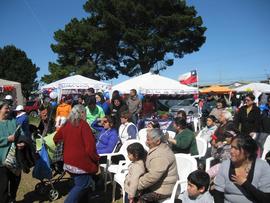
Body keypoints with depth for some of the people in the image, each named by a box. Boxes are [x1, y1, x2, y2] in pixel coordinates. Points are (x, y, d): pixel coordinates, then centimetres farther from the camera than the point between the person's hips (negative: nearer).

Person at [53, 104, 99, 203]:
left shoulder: (66, 124, 6)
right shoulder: (83, 124, -14)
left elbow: (56, 139, 19)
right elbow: (90, 145, -19)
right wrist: (96, 158, -6)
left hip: (69, 160, 7)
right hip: (81, 161, -7)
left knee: (78, 183, 21)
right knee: (81, 185, 5)